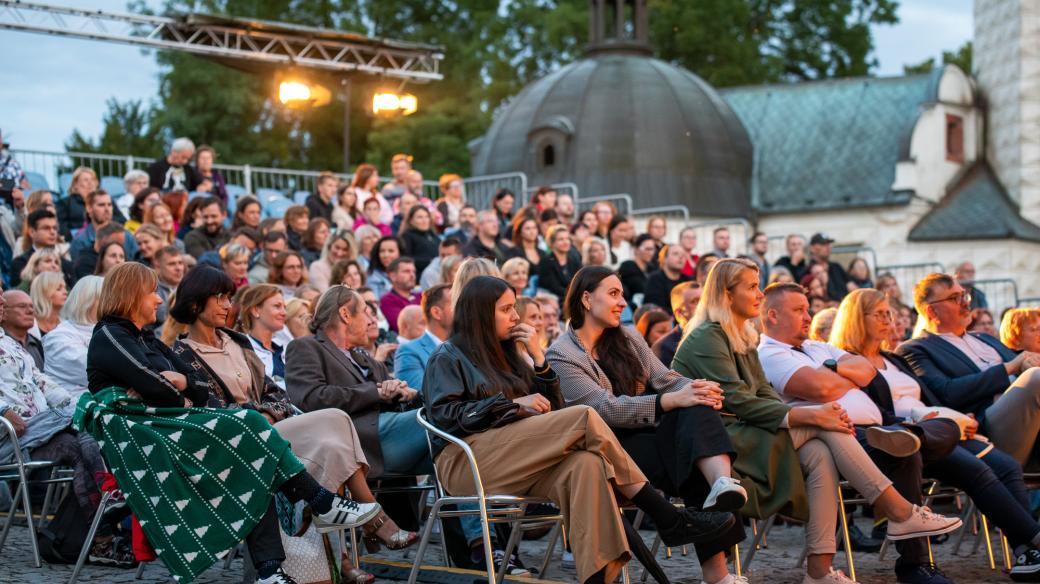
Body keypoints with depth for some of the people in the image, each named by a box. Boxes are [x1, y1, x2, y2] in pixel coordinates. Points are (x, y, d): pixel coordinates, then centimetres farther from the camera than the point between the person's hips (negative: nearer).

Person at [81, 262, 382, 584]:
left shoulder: (148, 342, 26)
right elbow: (152, 385, -16)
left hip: (167, 427, 8)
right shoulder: (108, 337, 1)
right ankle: (323, 505, -18)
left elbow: (202, 388, 16)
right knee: (246, 425, -22)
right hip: (140, 439, -8)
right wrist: (182, 401, 3)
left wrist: (180, 382, -5)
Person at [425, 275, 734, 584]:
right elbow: (445, 414, -7)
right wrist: (512, 404, -11)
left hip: (517, 467, 6)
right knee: (584, 417, -23)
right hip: (468, 461, -6)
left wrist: (539, 357, 8)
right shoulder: (448, 358, 11)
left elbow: (550, 409, 20)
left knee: (585, 464, -30)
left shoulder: (502, 356, 29)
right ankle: (668, 518, -22)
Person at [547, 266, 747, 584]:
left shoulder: (628, 339, 19)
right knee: (698, 469, -30)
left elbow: (666, 379, 8)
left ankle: (724, 483, -55)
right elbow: (605, 408, -17)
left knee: (696, 409, -30)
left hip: (648, 433, 5)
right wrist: (671, 400, -27)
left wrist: (700, 390, -17)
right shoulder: (561, 355, -5)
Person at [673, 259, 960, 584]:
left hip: (743, 433, 8)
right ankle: (899, 512, -17)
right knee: (821, 427, -20)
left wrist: (810, 414, -8)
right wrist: (807, 416, -23)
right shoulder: (706, 338, -9)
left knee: (820, 454, -18)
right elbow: (737, 400, -19)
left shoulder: (744, 337, 20)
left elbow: (764, 394, 12)